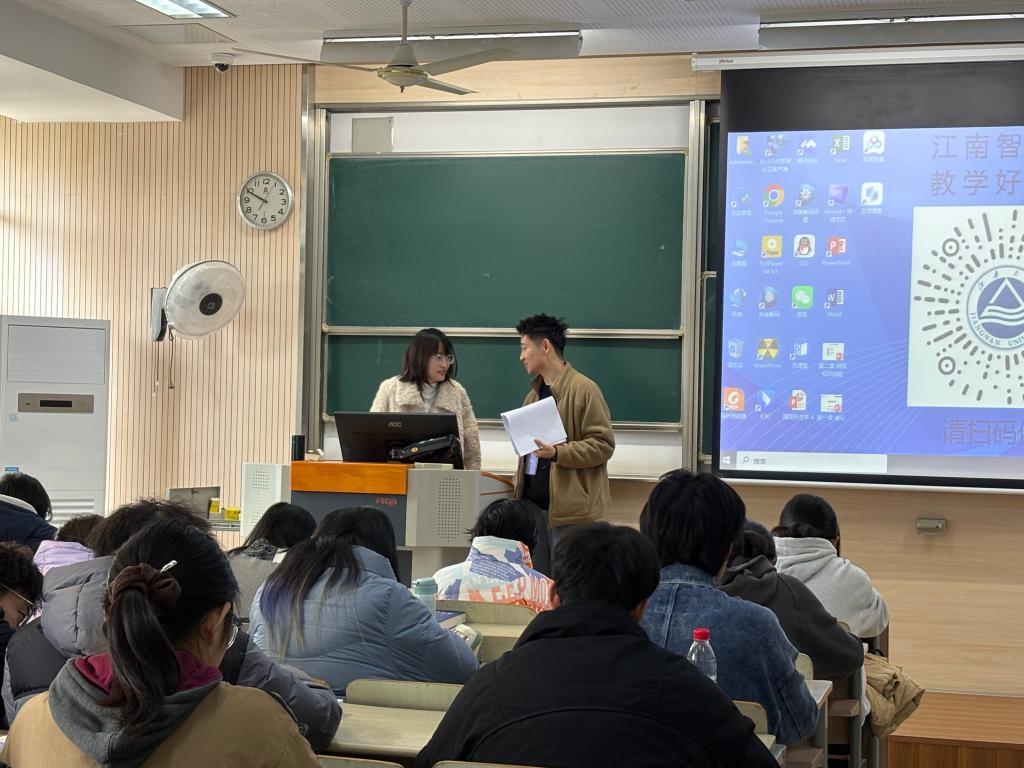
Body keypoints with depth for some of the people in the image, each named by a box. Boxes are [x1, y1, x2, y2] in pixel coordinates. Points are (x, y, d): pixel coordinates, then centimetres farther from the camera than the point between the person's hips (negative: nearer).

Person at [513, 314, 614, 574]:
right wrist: (520, 491, 17)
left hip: (569, 506, -8)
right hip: (533, 503, 8)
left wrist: (557, 453, -24)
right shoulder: (535, 393, 15)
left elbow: (603, 444, -13)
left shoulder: (583, 389, -10)